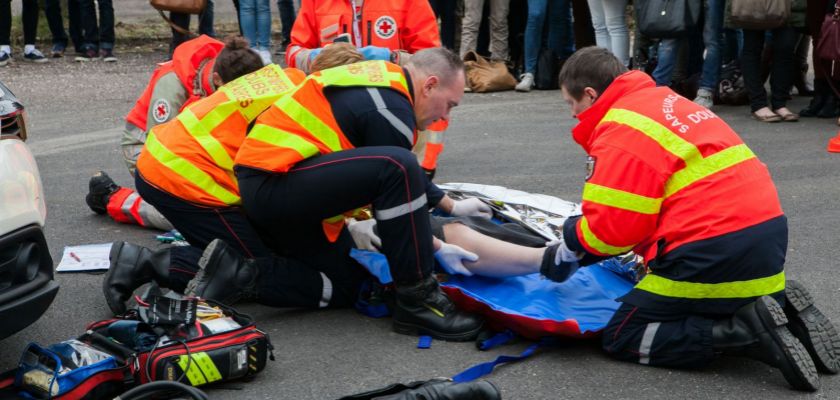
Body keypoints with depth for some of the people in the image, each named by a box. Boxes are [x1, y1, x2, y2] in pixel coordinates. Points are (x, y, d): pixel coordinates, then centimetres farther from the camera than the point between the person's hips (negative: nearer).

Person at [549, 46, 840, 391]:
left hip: (716, 250, -10)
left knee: (622, 339, 2)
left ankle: (745, 332, -13)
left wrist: (572, 240, 5)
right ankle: (783, 311, 7)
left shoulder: (620, 131, -11)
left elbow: (614, 227, -15)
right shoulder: (665, 101, 19)